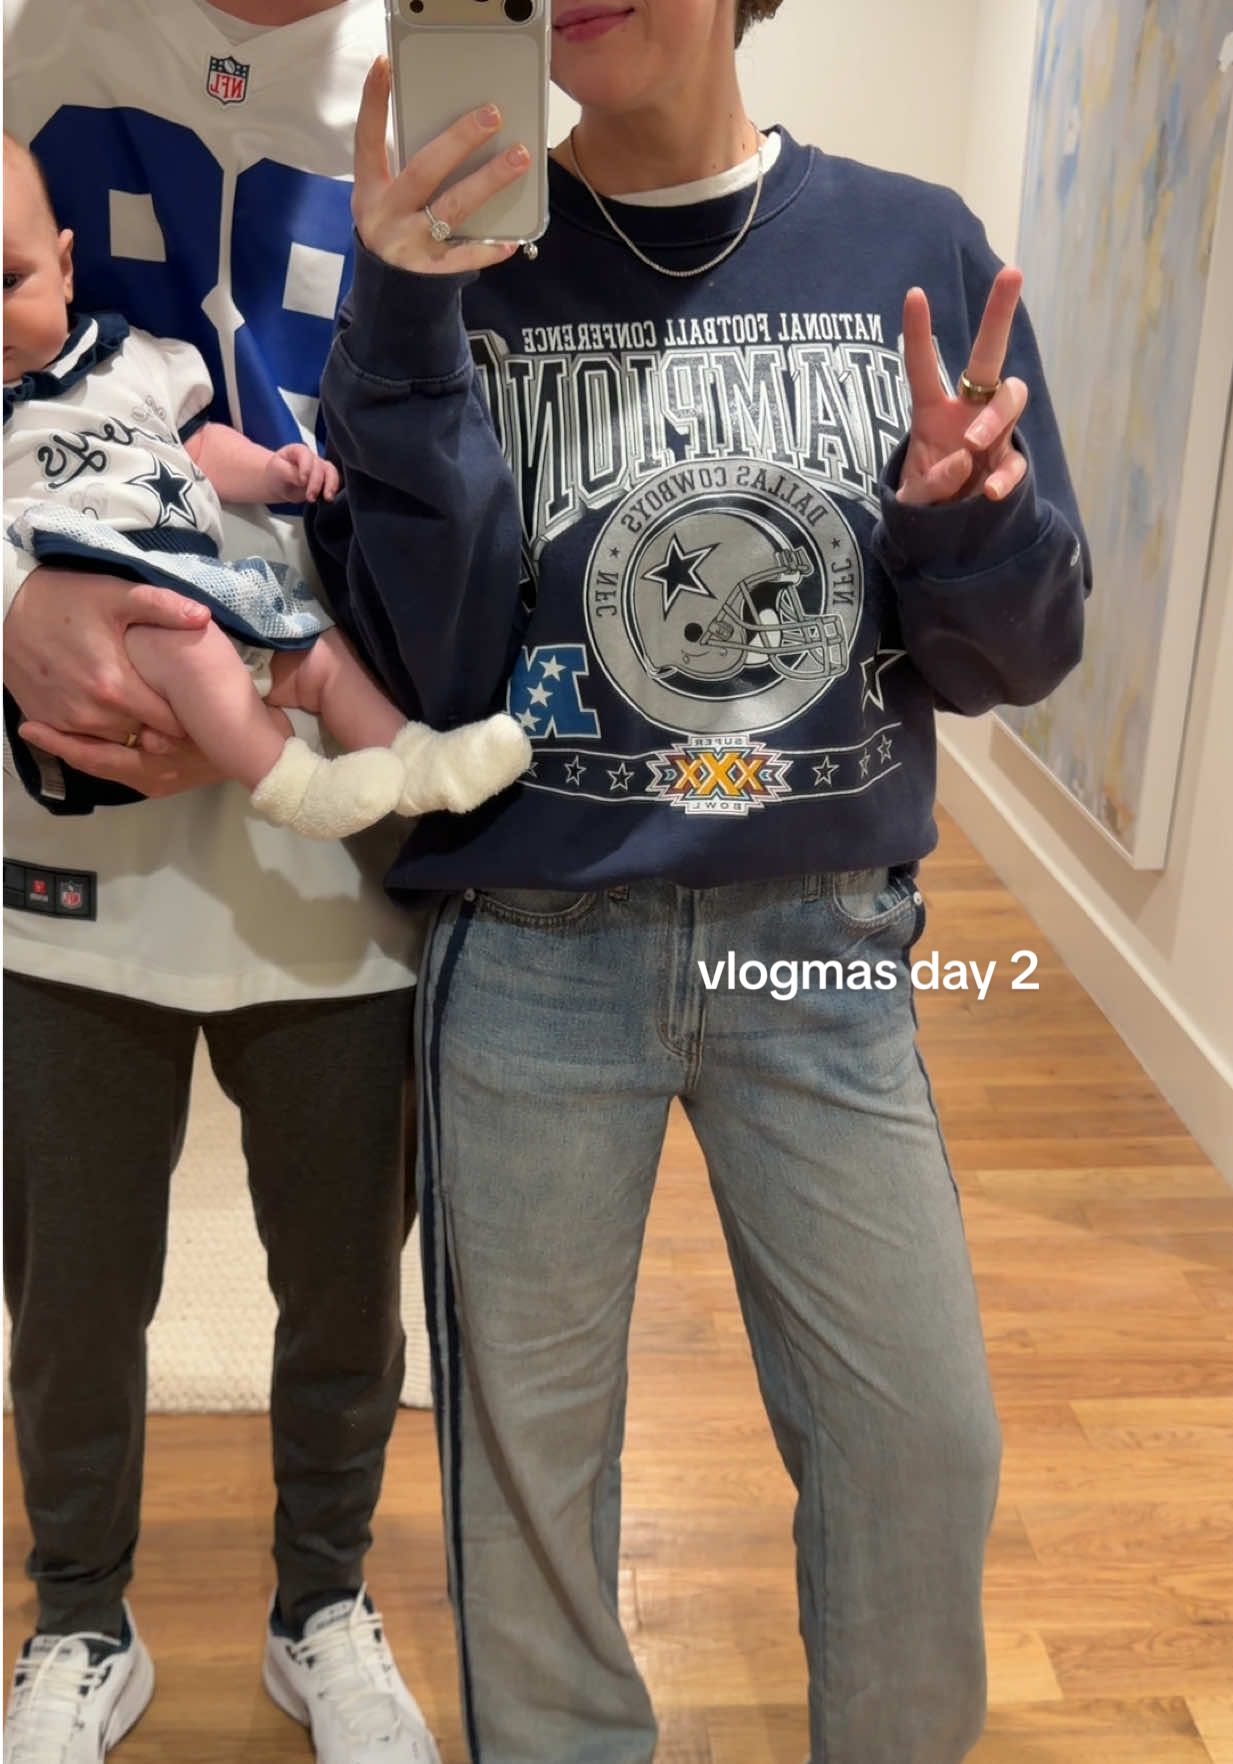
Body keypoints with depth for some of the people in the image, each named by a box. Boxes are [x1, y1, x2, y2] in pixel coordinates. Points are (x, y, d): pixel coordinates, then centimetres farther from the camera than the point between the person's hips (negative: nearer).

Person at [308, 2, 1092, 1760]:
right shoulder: (473, 255, -3)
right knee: (529, 1443, 14)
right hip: (530, 949, 0)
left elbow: (1015, 653, 2)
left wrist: (969, 520, -20)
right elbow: (425, 667, -10)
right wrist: (407, 340, -21)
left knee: (926, 1444, 9)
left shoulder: (915, 248, 0)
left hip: (824, 943, 1)